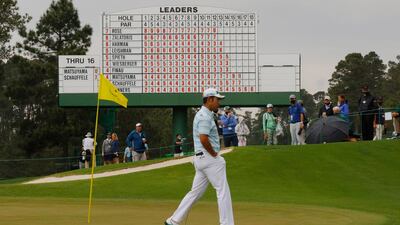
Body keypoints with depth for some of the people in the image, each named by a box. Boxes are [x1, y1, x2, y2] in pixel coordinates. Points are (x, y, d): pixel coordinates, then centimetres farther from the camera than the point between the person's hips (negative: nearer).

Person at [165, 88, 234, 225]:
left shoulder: (202, 115, 19)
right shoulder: (205, 116, -14)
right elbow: (203, 139, -26)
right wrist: (215, 155, -14)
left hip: (200, 158, 10)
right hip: (209, 158, -10)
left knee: (196, 192, 12)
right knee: (223, 190, -6)